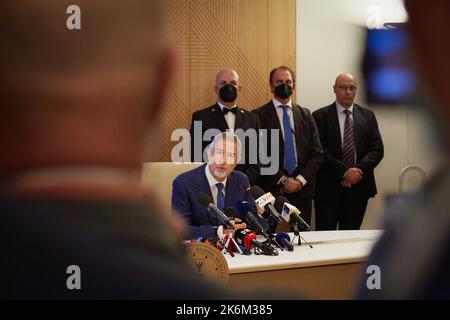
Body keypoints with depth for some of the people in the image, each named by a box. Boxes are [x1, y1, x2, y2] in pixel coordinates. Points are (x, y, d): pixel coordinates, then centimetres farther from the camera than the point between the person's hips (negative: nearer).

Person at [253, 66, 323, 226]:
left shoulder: (305, 115, 13)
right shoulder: (259, 116, 1)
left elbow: (317, 153, 9)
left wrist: (300, 180, -4)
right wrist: (283, 180, -10)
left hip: (302, 189, 3)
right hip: (271, 190, -3)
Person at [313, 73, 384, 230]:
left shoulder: (367, 116, 11)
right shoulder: (320, 116, 1)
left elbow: (377, 149, 5)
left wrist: (358, 171, -10)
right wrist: (344, 172, -15)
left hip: (358, 187, 3)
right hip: (328, 188, -3)